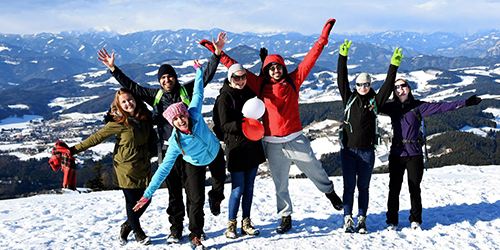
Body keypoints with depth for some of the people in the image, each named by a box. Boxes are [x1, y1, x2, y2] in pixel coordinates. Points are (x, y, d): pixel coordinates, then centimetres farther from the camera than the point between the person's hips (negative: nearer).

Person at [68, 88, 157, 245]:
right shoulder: (117, 123, -13)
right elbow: (97, 137, -9)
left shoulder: (145, 117, 2)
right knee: (132, 201, 0)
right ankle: (137, 232, 24)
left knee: (146, 200, 8)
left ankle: (127, 226, 32)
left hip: (144, 166, 6)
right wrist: (75, 149, -10)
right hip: (126, 168, -5)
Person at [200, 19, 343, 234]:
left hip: (296, 140, 0)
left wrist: (323, 38, -1)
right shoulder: (260, 85, 1)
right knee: (280, 184, 8)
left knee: (314, 170, 12)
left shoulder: (293, 81, 1)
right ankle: (285, 218, 21)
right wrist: (217, 51, 1)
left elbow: (311, 58, 1)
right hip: (273, 144, 0)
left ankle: (330, 192, 40)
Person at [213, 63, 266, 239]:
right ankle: (231, 224, 11)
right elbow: (224, 125, -15)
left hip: (253, 147, 6)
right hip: (236, 147, -6)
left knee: (249, 187, 11)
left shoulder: (249, 92, 10)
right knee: (238, 189, -4)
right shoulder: (224, 97, -8)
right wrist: (242, 124, -29)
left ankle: (246, 223, 21)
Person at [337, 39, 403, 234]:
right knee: (349, 187, 2)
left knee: (363, 187, 8)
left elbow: (387, 86, 0)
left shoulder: (375, 101, 6)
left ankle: (362, 220, 17)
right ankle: (347, 219, 11)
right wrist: (343, 57, -7)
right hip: (348, 150, 0)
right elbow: (342, 80, 0)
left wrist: (394, 66, -7)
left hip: (367, 152, 0)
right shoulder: (349, 99, 6)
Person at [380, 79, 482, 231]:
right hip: (396, 154, 1)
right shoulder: (392, 108, 7)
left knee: (415, 189, 5)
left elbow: (441, 107, -3)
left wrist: (466, 103, -9)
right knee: (394, 189, 2)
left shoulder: (418, 106, 2)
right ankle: (392, 221, 14)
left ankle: (415, 220, 22)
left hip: (415, 154, -1)